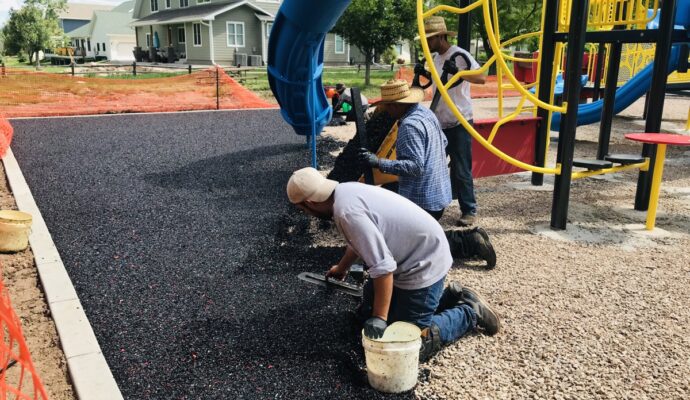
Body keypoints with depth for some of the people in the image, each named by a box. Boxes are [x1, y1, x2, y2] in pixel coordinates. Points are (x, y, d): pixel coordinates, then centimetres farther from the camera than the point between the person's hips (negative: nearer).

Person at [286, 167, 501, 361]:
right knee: (367, 312, 20)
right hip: (421, 253, 10)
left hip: (424, 265, -10)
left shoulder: (347, 212, -29)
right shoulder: (344, 191, 3)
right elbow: (360, 242, 23)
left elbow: (383, 268, -31)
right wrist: (341, 268, 40)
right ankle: (450, 297, 22)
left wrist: (379, 318, -23)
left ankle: (471, 313, 10)